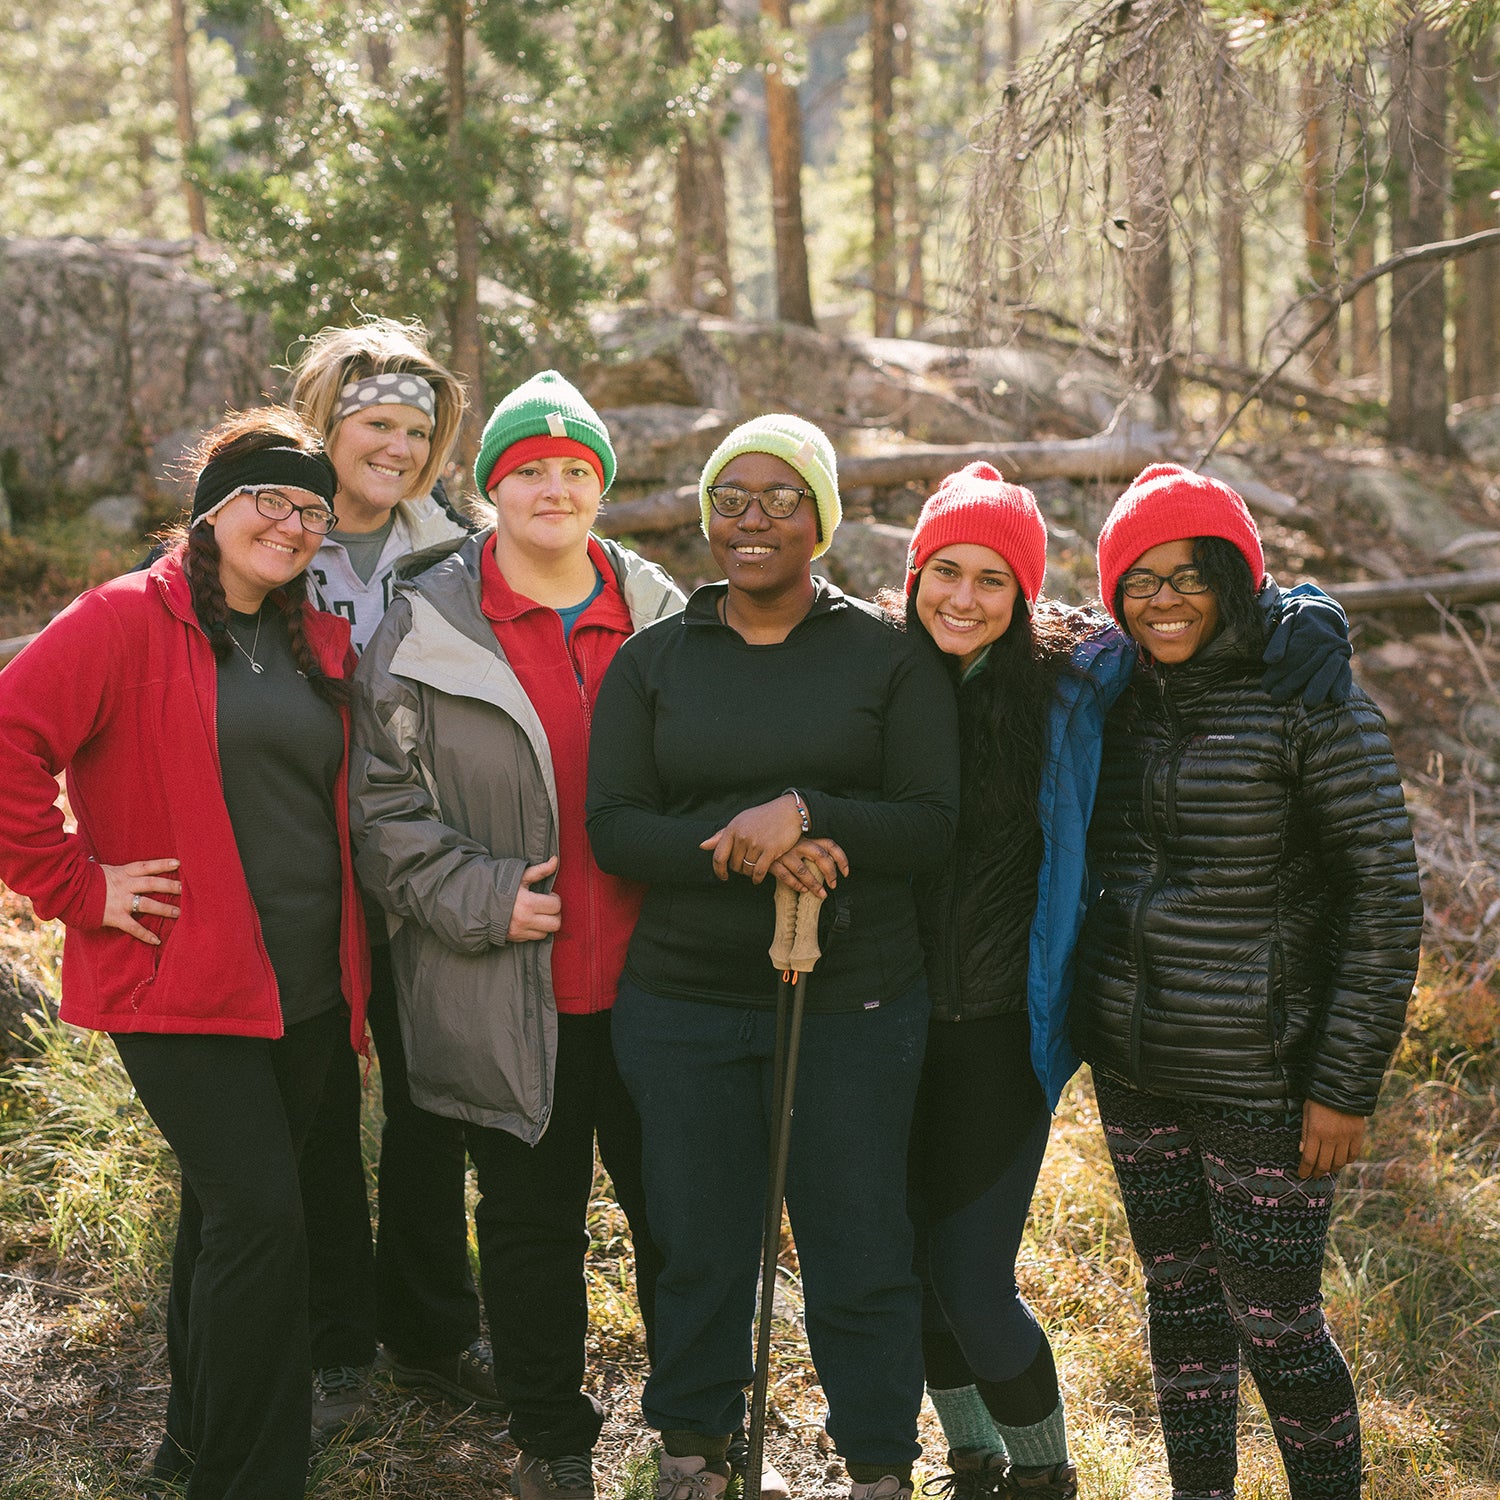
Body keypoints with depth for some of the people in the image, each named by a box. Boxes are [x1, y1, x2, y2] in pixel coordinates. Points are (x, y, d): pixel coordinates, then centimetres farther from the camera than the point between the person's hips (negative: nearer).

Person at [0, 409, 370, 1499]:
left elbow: (340, 796, 24)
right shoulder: (129, 621, -9)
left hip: (306, 989, 7)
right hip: (181, 985, -6)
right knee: (262, 1216, -11)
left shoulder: (321, 643, 12)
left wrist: (347, 954, 14)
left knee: (227, 1214, 18)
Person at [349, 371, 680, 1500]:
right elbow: (388, 803, -3)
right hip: (509, 997, -2)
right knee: (532, 1223, 11)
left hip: (648, 980, 2)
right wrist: (478, 897, -13)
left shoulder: (659, 615, 7)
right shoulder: (427, 626, -1)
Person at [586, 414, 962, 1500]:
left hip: (854, 1001, -1)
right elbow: (612, 827, -2)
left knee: (860, 1249, 5)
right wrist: (741, 848, -19)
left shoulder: (888, 656, 2)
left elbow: (932, 824, -5)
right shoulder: (652, 661, 6)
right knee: (698, 1247, 11)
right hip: (682, 1002, 2)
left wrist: (803, 813, -21)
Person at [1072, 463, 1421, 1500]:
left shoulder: (1312, 706, -11)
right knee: (1179, 1298, 16)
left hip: (1261, 1080, -6)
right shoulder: (1118, 706, 7)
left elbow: (1387, 898, -12)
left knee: (1275, 1326, 0)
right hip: (1134, 1069, 6)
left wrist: (1346, 1085, -15)